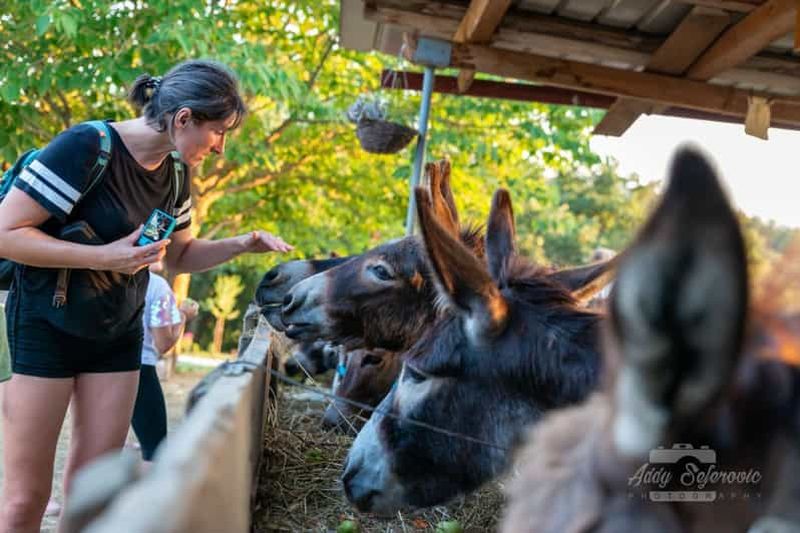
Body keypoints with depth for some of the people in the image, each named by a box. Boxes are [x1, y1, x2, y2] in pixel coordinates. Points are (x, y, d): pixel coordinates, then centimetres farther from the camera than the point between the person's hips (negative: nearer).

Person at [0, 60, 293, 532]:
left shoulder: (174, 174, 0)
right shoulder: (87, 147, -21)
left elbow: (179, 256, 14)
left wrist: (241, 245, -3)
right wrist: (105, 256, -26)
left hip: (118, 337, 6)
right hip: (46, 329, -6)